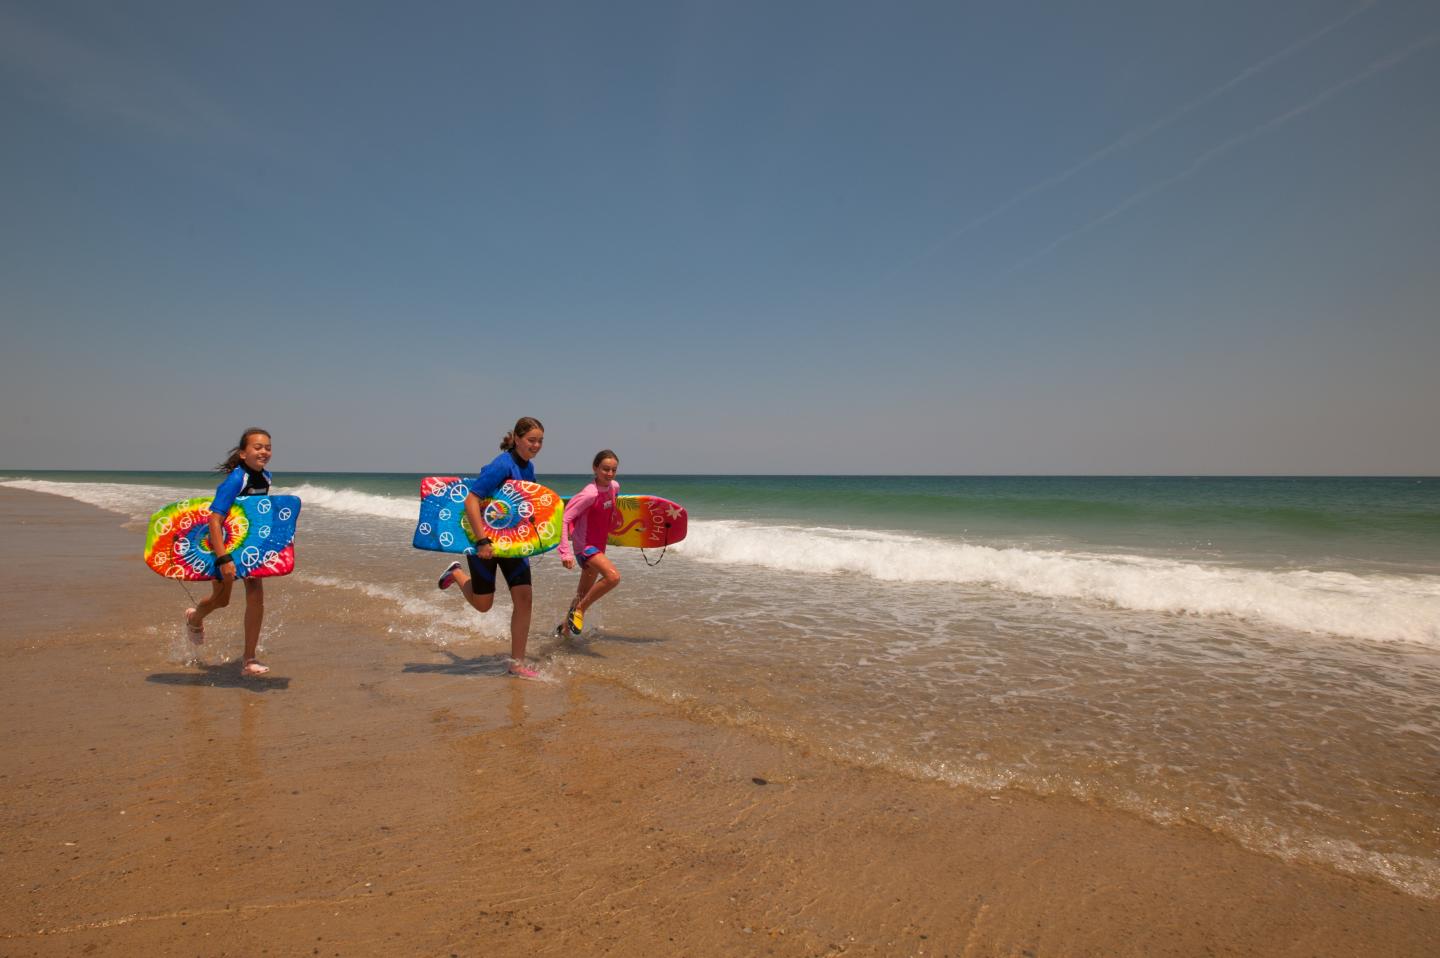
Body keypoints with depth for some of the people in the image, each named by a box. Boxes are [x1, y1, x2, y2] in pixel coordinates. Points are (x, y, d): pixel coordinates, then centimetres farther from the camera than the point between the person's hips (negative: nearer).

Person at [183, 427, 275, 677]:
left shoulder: (265, 477, -5)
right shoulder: (235, 480, -28)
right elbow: (215, 520, -34)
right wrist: (224, 559, -41)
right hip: (224, 543, -5)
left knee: (256, 595, -8)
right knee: (221, 599, 11)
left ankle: (249, 659, 2)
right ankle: (194, 618, 50)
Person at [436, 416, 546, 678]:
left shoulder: (528, 468, 2)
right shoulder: (501, 465, -22)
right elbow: (471, 501, -29)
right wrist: (483, 541, -33)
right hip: (485, 539, -6)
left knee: (524, 598, -4)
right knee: (483, 604, 8)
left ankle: (517, 663, 6)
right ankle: (456, 573, 39)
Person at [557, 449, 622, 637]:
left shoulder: (614, 487, -2)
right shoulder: (589, 493, -24)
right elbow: (564, 519, -25)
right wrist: (565, 552, -28)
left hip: (598, 545, 8)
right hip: (584, 545, -8)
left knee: (584, 594, 19)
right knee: (613, 576, -29)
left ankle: (565, 628, 40)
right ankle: (579, 609, -9)